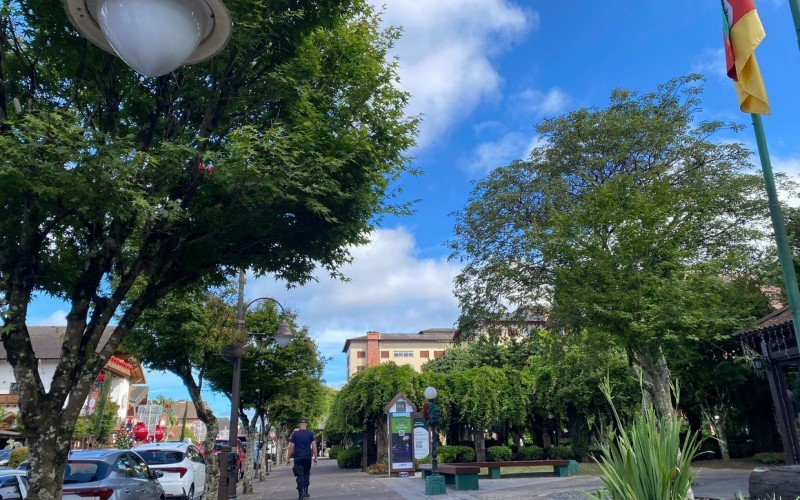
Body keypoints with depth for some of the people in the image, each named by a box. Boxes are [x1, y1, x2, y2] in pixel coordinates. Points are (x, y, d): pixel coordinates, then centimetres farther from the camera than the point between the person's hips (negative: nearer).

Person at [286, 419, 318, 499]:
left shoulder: (295, 434, 1)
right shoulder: (310, 434, 4)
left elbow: (291, 447, -1)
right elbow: (314, 446, -1)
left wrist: (288, 458, 4)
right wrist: (315, 457, 4)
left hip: (298, 457, -1)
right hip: (308, 456, 1)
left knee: (300, 475, 1)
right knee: (306, 473, 18)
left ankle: (301, 494, -4)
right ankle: (305, 491, 10)